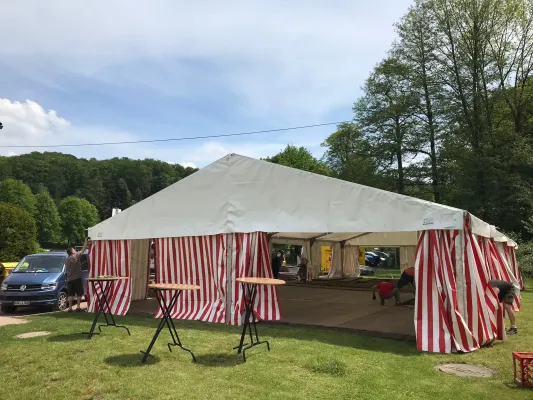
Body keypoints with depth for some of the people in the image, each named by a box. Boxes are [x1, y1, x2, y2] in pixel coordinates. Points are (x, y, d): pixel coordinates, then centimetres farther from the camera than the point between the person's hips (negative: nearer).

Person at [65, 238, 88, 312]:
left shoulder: (66, 260, 8)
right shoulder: (77, 256, -6)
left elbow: (67, 270, 16)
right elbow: (83, 249, -1)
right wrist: (86, 241, 7)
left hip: (69, 279, 4)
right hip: (77, 278, -4)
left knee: (70, 294, 9)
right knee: (79, 293, 3)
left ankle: (70, 308, 8)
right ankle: (78, 307, 1)